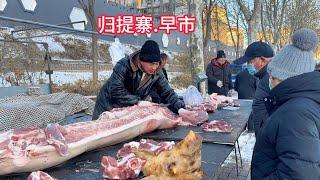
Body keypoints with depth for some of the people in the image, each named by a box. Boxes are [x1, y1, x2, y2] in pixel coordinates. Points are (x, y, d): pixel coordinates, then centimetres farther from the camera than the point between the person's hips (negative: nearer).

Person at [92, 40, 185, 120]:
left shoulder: (157, 73, -12)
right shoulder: (123, 66, -27)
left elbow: (167, 92, -8)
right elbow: (116, 92, -34)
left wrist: (178, 104, -26)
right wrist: (138, 101, -33)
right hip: (108, 107, -4)